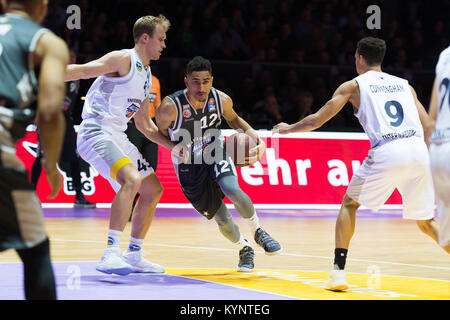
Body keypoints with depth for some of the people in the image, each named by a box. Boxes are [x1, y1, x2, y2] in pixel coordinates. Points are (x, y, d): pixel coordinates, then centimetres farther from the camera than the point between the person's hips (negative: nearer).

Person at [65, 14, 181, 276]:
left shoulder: (146, 76, 20)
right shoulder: (124, 60, -7)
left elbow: (144, 124, 27)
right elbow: (82, 71, -15)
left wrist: (174, 147, 21)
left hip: (117, 136, 10)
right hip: (96, 133, -10)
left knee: (153, 190, 13)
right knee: (132, 179, -30)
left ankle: (134, 255, 21)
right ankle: (111, 253, -33)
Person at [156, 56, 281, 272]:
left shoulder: (221, 100, -16)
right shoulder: (170, 107, -27)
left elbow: (233, 119, 6)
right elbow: (159, 132, -6)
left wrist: (258, 140, -7)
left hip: (215, 153, 1)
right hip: (189, 165, -1)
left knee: (232, 191, -29)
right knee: (221, 219, 1)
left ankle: (258, 232, -3)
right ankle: (245, 249, 32)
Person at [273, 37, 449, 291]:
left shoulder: (354, 85, 15)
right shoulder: (404, 85, 26)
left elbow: (317, 121, 16)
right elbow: (428, 126, 19)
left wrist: (288, 129, 33)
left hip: (386, 152, -3)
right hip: (418, 150, 4)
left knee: (349, 203, 18)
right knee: (426, 222, 17)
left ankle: (339, 271, 7)